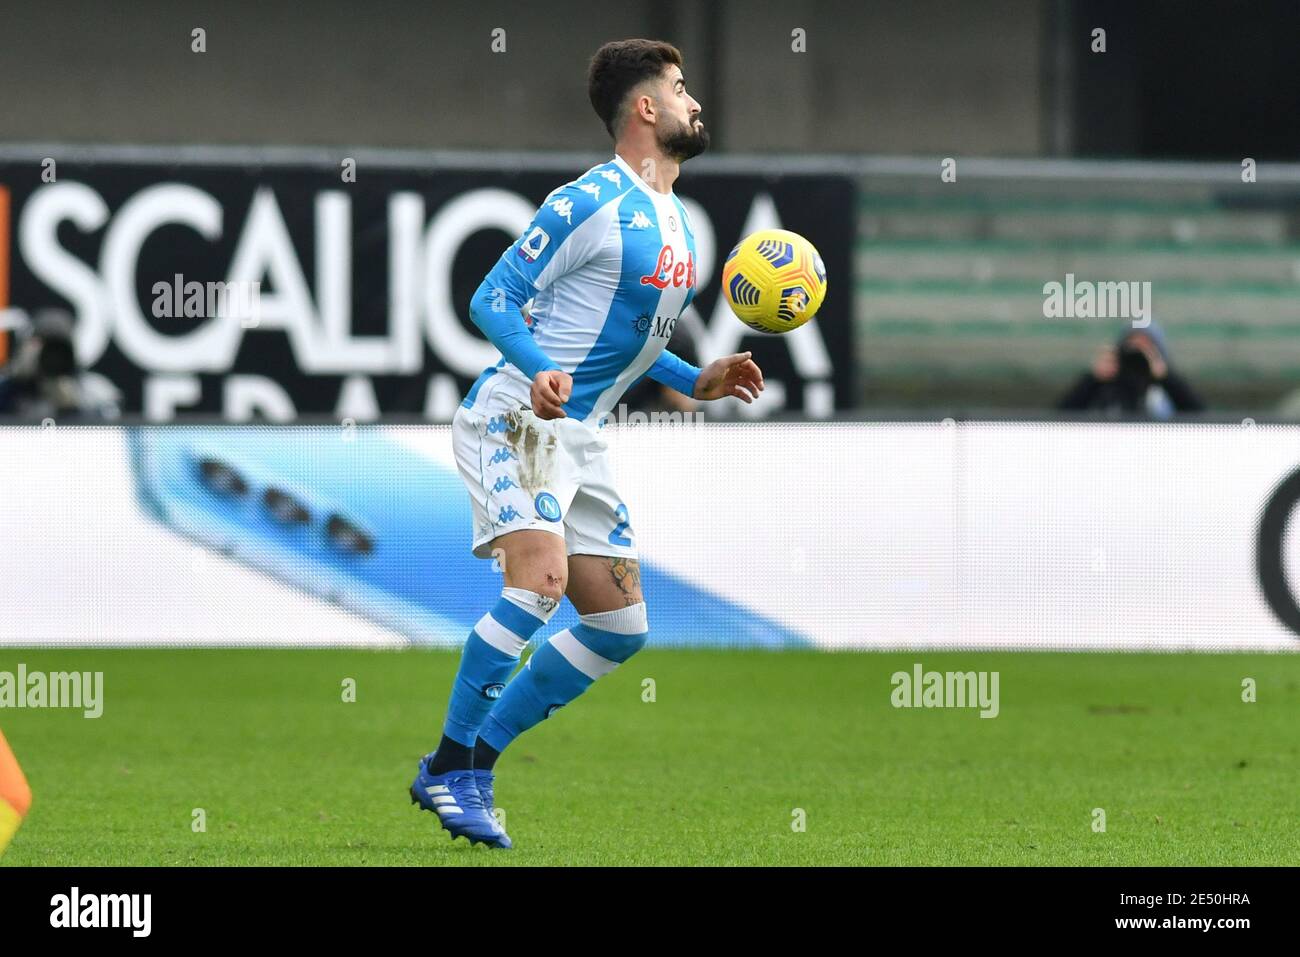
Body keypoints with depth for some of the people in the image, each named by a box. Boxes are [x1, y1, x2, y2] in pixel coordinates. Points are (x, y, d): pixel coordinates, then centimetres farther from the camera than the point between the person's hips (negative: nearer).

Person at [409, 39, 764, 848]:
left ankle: (468, 765, 13)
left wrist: (698, 381, 12)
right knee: (541, 576, -28)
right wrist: (540, 371, -29)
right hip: (514, 418, -9)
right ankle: (451, 766, -18)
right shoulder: (592, 203, -11)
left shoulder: (679, 224, 16)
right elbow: (493, 300, -12)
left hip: (579, 438, 9)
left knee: (619, 630, 7)